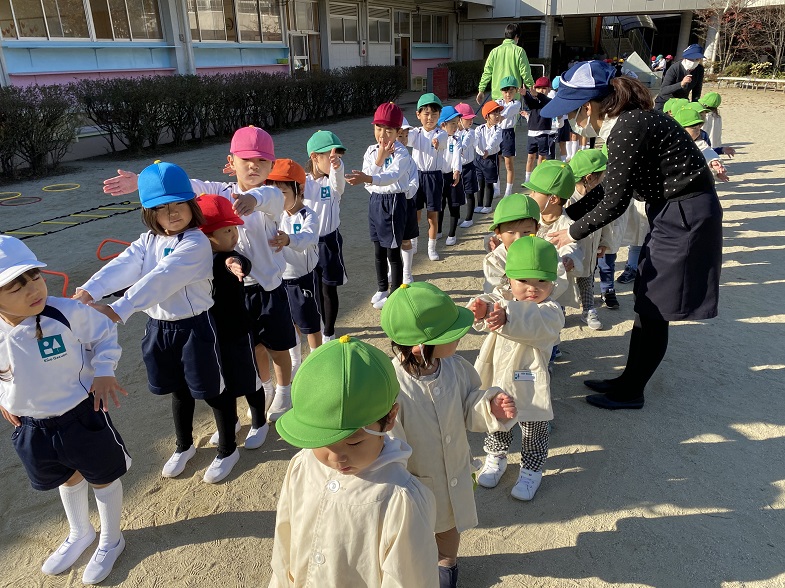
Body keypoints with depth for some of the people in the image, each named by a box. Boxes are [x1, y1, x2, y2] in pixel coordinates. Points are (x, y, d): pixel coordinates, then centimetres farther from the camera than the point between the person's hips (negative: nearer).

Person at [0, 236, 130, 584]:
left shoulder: (68, 313, -25)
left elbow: (104, 334, -8)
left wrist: (104, 372, -17)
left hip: (83, 416, -3)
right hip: (32, 427, 4)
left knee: (103, 479, 16)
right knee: (68, 480, 27)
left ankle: (110, 541, 42)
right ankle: (79, 534, 55)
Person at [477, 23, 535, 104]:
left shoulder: (495, 51, 4)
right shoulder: (519, 51, -4)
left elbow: (487, 72, 4)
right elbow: (525, 73, -5)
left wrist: (481, 90, 10)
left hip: (496, 95, 3)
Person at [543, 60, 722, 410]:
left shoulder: (627, 130, -23)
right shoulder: (626, 121, 6)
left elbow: (615, 201, -19)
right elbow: (614, 188, 12)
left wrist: (573, 233, -7)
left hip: (685, 216, -10)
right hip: (674, 211, 10)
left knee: (652, 309, 1)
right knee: (647, 300, 15)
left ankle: (631, 392, 16)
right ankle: (630, 379, 29)